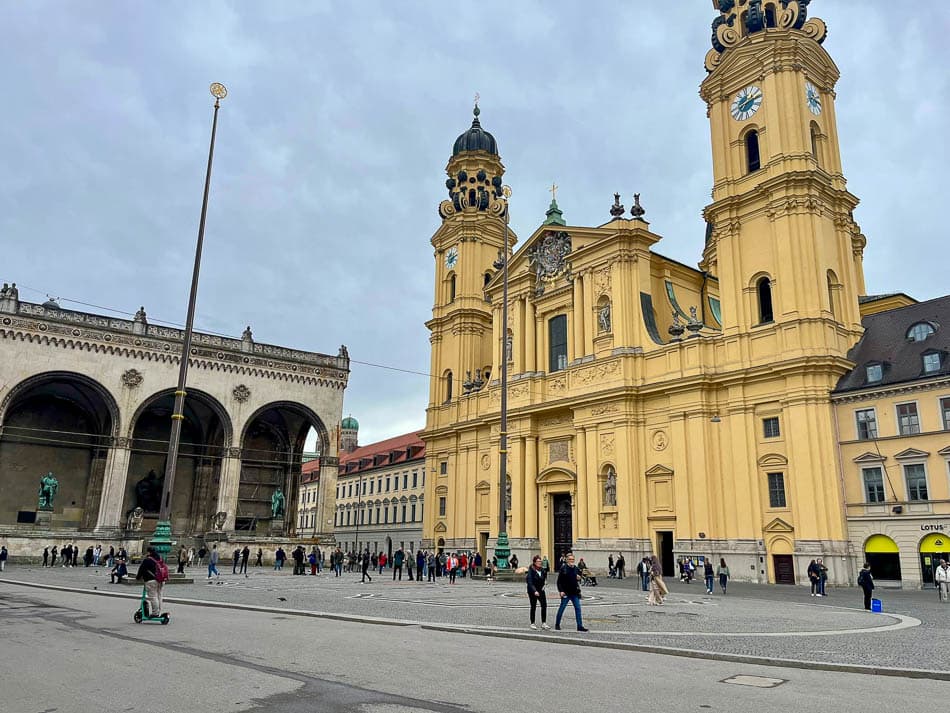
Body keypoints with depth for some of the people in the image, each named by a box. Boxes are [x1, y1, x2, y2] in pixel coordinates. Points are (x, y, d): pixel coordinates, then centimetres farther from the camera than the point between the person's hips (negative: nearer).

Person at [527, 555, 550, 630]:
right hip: (532, 591, -4)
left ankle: (543, 623, 2)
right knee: (533, 607, 3)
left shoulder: (542, 569, 1)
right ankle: (532, 623, 15)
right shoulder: (531, 570, -15)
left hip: (541, 590, 5)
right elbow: (530, 582, -21)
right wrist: (534, 591, -31)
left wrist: (543, 586, 5)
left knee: (544, 605, -5)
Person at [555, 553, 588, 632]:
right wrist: (561, 591, -15)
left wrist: (579, 578, -1)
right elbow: (559, 581, -8)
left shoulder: (576, 569, 8)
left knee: (578, 608, 1)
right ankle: (557, 624, 19)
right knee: (562, 608, 4)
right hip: (566, 593, -5)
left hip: (575, 593, 5)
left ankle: (580, 626, 4)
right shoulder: (563, 569, -8)